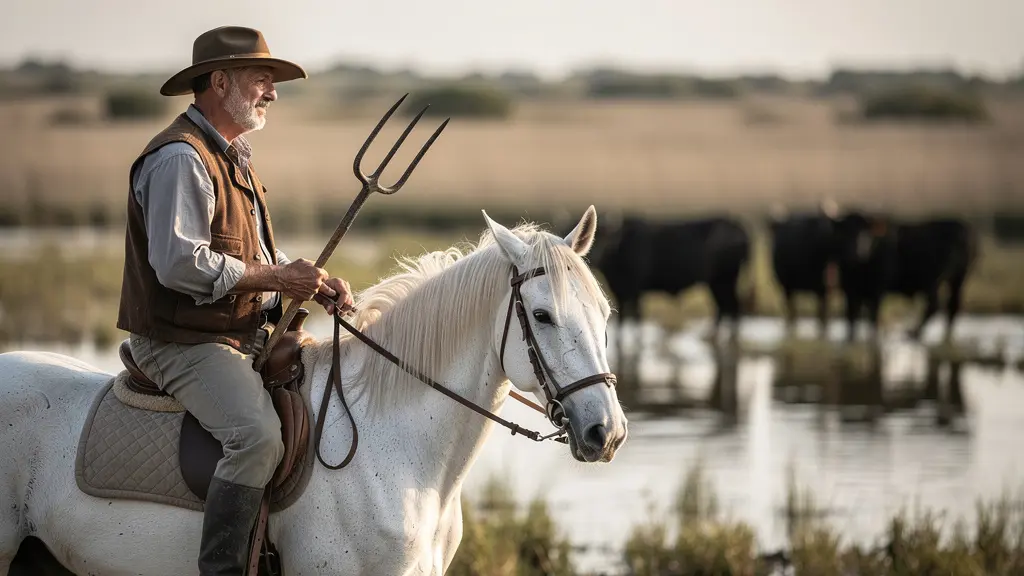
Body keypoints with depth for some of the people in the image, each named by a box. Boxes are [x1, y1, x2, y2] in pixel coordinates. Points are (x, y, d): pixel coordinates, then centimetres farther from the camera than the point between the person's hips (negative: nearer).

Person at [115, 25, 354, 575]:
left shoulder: (234, 155, 19)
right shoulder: (180, 158, -15)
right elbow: (179, 262, -25)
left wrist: (317, 281, 3)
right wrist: (276, 278, -19)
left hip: (251, 336, 11)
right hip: (183, 343, -11)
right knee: (258, 435, -32)